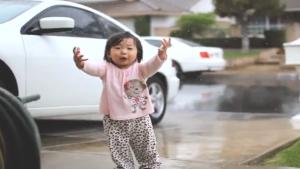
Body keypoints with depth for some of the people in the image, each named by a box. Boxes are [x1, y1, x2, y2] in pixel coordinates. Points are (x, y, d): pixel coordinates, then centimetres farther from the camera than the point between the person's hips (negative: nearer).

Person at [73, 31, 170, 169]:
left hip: (140, 120, 1)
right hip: (115, 123, -1)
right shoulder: (107, 68, -7)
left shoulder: (139, 68, -5)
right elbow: (94, 68, -25)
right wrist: (81, 64, -49)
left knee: (150, 155, 15)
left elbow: (152, 65, -23)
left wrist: (161, 55, -47)